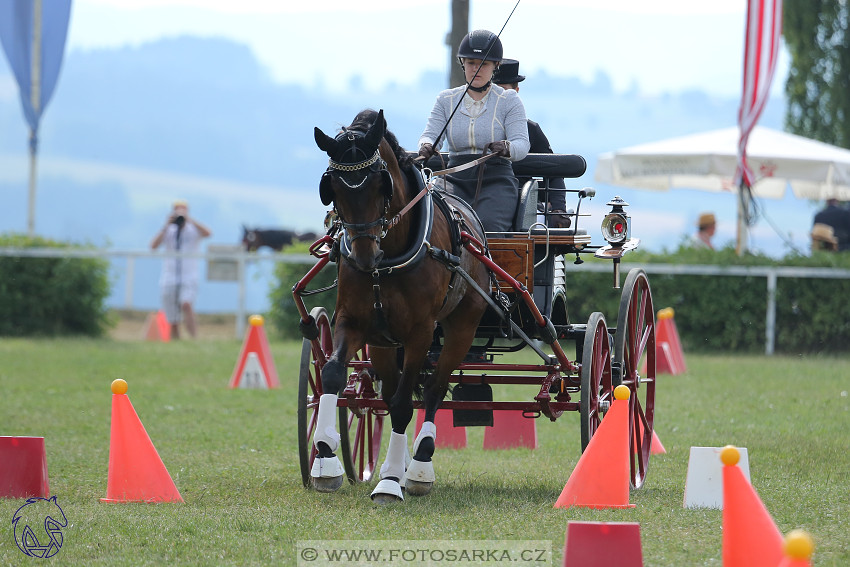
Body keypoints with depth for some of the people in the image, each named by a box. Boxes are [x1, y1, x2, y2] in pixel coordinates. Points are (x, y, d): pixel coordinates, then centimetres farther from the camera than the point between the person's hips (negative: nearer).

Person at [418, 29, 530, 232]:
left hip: (496, 179, -2)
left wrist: (506, 148, -31)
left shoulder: (509, 100, 5)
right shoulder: (446, 100, 14)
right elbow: (430, 134, 2)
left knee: (486, 225, -33)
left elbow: (522, 145, -6)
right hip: (456, 179, 2)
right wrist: (427, 146, -24)